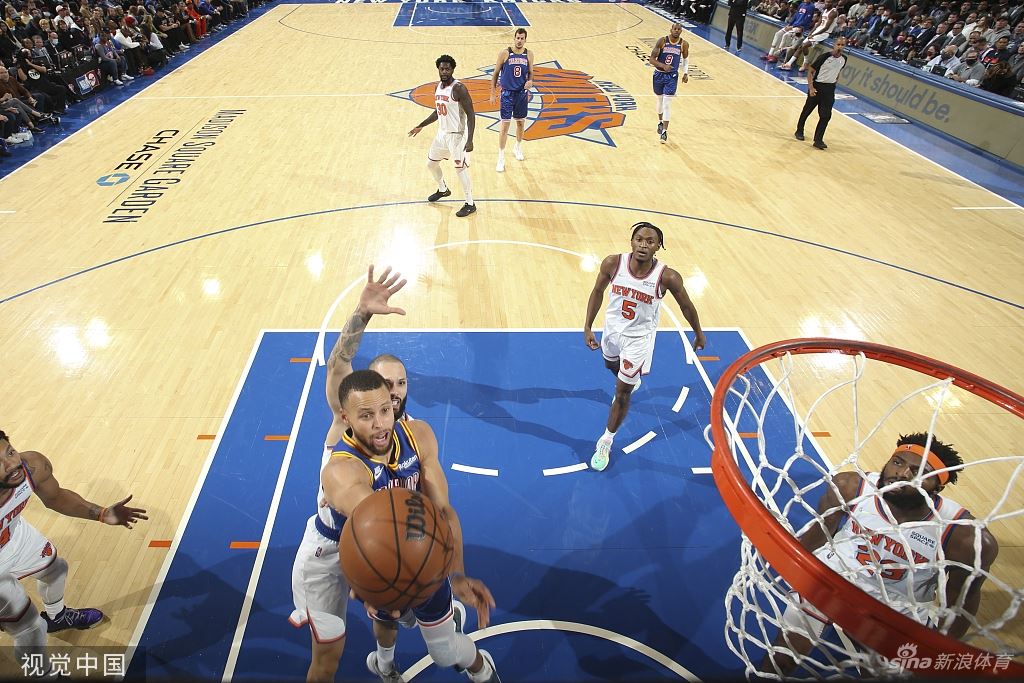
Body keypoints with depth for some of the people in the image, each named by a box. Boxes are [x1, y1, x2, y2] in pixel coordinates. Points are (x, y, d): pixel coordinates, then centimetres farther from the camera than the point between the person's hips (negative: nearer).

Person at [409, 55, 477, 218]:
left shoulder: (458, 88, -19)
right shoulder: (438, 87, 6)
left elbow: (471, 114, -20)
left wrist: (470, 140, -28)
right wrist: (421, 126, 23)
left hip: (457, 135, -9)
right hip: (442, 133, 9)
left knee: (460, 169, -5)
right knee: (431, 163, 18)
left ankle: (470, 204, 7)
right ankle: (443, 189, 43)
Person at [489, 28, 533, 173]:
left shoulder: (529, 54, 1)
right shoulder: (505, 53, -8)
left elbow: (530, 73, 12)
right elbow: (495, 74, -1)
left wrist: (530, 81, -12)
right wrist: (492, 94, -4)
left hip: (522, 93, 3)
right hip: (507, 93, -3)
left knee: (521, 122, 15)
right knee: (505, 124, -6)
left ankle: (518, 147, 40)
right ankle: (501, 157, 0)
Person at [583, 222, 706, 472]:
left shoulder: (667, 277, -28)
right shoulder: (613, 263, -22)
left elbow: (686, 306, -10)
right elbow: (597, 292, -4)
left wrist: (698, 334, 5)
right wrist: (587, 326, -5)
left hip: (639, 338, -4)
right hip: (612, 329, 4)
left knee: (622, 393, 1)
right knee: (612, 366, 33)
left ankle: (606, 442, 24)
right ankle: (631, 380, 71)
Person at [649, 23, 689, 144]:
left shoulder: (684, 44, -5)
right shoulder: (662, 41, -11)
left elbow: (686, 59, 14)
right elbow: (651, 59, -14)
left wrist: (686, 73, 3)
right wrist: (663, 66, -28)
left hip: (672, 76, -1)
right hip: (659, 74, 1)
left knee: (667, 103, -11)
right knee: (659, 100, 17)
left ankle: (664, 131, -10)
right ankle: (660, 122, 41)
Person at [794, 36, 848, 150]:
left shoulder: (844, 59, 0)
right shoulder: (824, 56, -16)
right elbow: (810, 71, -12)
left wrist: (834, 82, 19)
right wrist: (811, 87, -20)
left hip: (830, 89, 4)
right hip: (817, 86, -4)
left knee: (826, 116, -6)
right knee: (807, 110, 12)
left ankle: (818, 140, -3)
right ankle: (799, 131, 33)